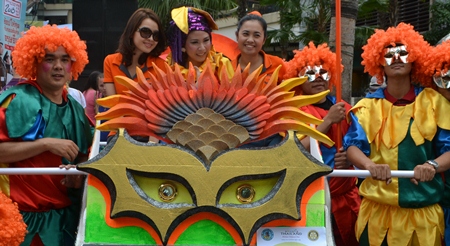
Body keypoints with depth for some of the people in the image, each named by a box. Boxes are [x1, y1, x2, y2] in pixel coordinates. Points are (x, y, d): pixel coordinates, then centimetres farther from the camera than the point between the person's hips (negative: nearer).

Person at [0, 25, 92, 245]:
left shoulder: (75, 109, 9)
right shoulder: (18, 100, -10)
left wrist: (79, 174, -2)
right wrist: (46, 143, -21)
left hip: (64, 214, 6)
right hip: (22, 214, -6)